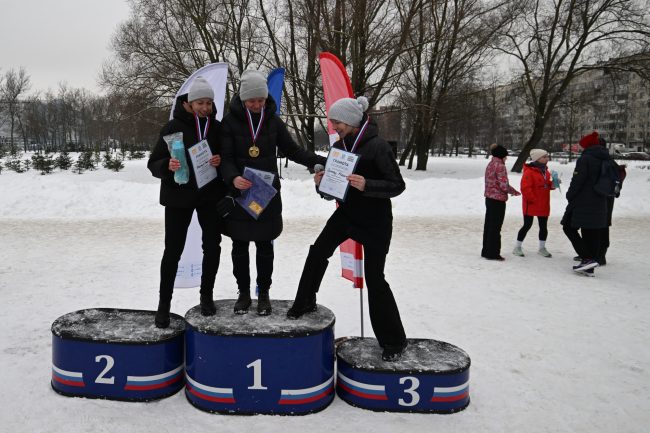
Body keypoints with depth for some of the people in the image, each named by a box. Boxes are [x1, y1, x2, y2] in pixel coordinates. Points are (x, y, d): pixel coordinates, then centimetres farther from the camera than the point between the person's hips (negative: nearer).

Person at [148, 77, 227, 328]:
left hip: (210, 195, 3)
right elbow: (154, 164, -6)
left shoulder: (217, 128, 1)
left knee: (212, 246, 7)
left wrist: (221, 161, -13)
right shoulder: (174, 127, -7)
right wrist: (167, 166, -28)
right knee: (173, 250, 2)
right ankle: (164, 303, 16)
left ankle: (207, 296, 26)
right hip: (178, 195, -3)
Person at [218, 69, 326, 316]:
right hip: (238, 194, -1)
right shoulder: (230, 122, -5)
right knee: (240, 246, 9)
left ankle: (264, 293, 22)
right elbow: (225, 158, -12)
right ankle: (243, 293, 23)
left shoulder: (273, 121, 4)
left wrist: (320, 162, -3)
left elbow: (292, 150, 9)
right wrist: (233, 178, -32)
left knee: (264, 245, 8)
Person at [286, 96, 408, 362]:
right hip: (346, 213, 6)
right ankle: (305, 303, 26)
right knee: (318, 252, 1)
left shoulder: (377, 146, -17)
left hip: (375, 221, -6)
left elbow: (398, 185, -19)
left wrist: (366, 185, -34)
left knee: (374, 278, -4)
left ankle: (393, 340, 11)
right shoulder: (339, 147, 3)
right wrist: (322, 182, -11)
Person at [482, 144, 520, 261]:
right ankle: (493, 253, 5)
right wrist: (514, 191, -2)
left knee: (488, 225, 14)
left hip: (489, 198, 9)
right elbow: (504, 185, -20)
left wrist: (511, 190, 12)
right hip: (498, 199, -9)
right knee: (496, 227, -1)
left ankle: (486, 251, 22)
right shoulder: (500, 166, -16)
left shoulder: (490, 165, 11)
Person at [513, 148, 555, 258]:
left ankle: (542, 248, 24)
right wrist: (533, 199, -18)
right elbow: (525, 188, -21)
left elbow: (547, 186, 19)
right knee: (527, 225, -1)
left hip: (544, 205, 7)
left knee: (543, 226, 11)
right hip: (531, 205, -7)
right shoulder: (529, 172, -16)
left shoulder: (546, 171, 10)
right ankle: (518, 247, 11)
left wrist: (553, 184, -2)